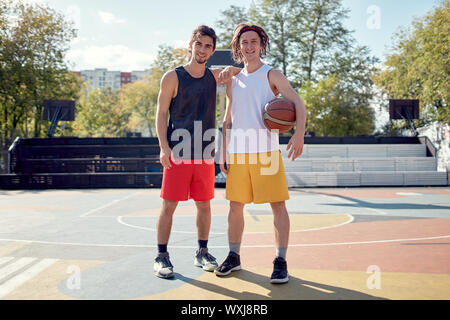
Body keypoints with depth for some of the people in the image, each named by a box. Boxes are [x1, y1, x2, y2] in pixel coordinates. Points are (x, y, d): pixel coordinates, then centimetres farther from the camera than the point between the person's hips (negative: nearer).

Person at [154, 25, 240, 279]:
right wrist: (164, 147, -13)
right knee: (169, 205, -1)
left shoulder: (214, 75, 9)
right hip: (178, 152, -4)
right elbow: (161, 114, -2)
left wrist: (231, 71, -2)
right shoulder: (173, 77, -2)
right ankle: (162, 257, 9)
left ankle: (202, 253, 23)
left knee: (204, 205, 10)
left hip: (205, 153, 4)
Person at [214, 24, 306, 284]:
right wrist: (224, 152, 9)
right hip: (238, 152, 4)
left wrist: (300, 132, -27)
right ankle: (234, 257, 19)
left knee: (278, 204, -4)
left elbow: (298, 103, -9)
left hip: (266, 151, -4)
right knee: (236, 205, 7)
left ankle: (281, 261, 4)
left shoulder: (271, 75, 2)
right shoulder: (233, 81, 16)